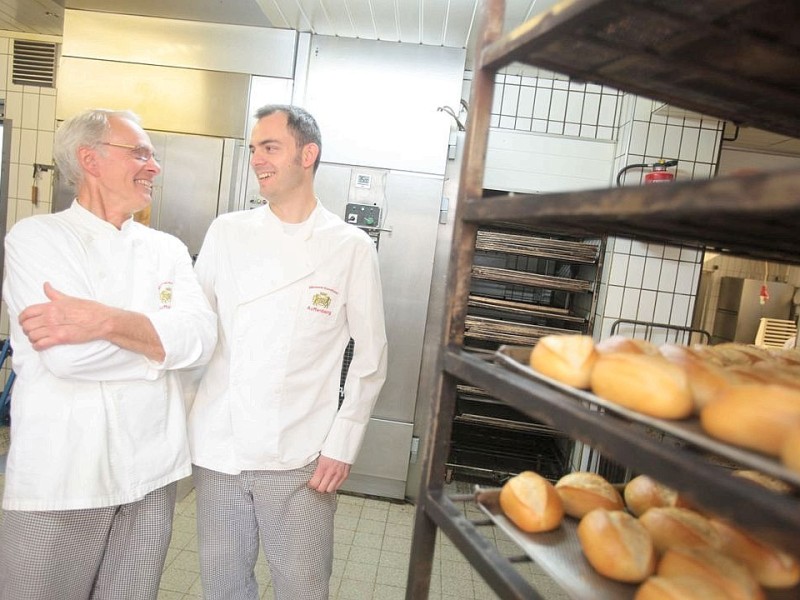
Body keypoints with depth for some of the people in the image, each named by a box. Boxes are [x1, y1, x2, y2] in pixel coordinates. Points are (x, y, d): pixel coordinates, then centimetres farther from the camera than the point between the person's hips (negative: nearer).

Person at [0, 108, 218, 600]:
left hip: (151, 472, 4)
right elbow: (68, 355, -19)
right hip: (60, 475, -3)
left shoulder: (168, 249, 6)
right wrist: (162, 336, -8)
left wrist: (106, 320, -21)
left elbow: (202, 338, -10)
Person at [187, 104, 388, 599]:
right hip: (219, 448, 3)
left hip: (299, 457, -2)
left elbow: (371, 358, -3)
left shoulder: (351, 247, -5)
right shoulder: (226, 232, 4)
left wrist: (341, 446, -6)